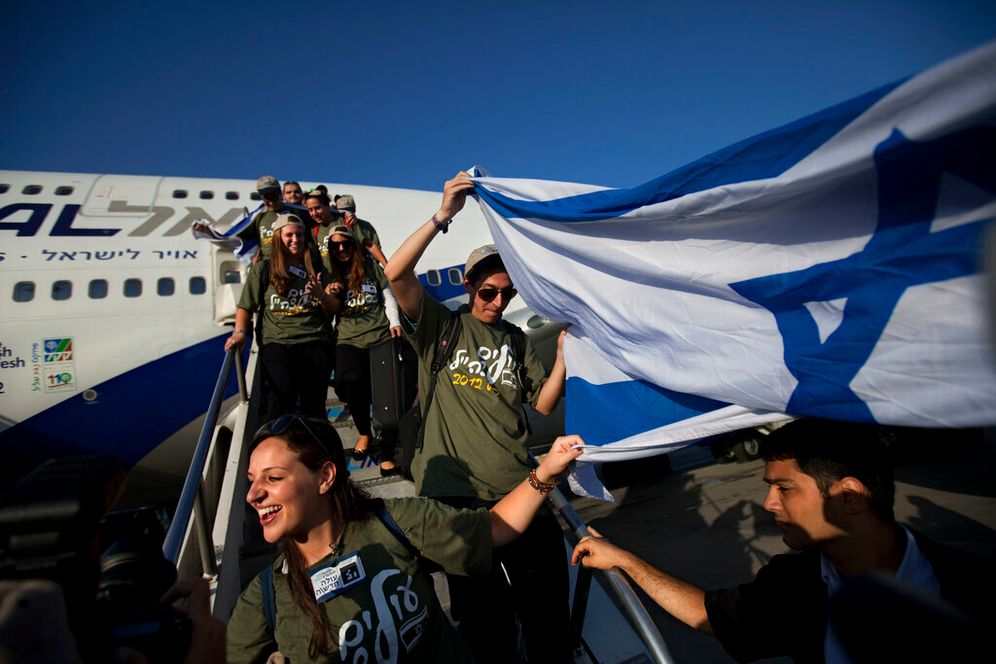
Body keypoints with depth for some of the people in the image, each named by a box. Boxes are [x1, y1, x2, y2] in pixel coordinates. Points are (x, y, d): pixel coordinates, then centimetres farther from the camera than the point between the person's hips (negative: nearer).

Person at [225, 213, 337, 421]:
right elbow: (245, 307, 10)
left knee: (314, 406, -1)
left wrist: (321, 294, -6)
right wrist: (240, 332, -7)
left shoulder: (315, 268, 16)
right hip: (277, 342, -2)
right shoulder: (262, 269, 10)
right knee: (282, 400, -18)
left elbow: (335, 308, 13)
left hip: (316, 342, 2)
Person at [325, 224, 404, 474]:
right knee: (353, 379, -28)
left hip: (381, 336, 0)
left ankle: (387, 454, -5)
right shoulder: (331, 275, 16)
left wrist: (394, 322, -3)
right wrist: (332, 297, -5)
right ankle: (364, 432, 3)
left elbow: (388, 296, 12)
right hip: (349, 339, 1)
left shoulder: (370, 268, 13)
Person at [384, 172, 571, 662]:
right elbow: (396, 273, -11)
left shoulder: (517, 340, 15)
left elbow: (543, 403, 11)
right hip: (457, 492, -3)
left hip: (518, 489, 3)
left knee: (549, 612, 7)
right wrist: (443, 216, -16)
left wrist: (563, 355, -3)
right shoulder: (441, 325, 4)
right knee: (484, 622, 8)